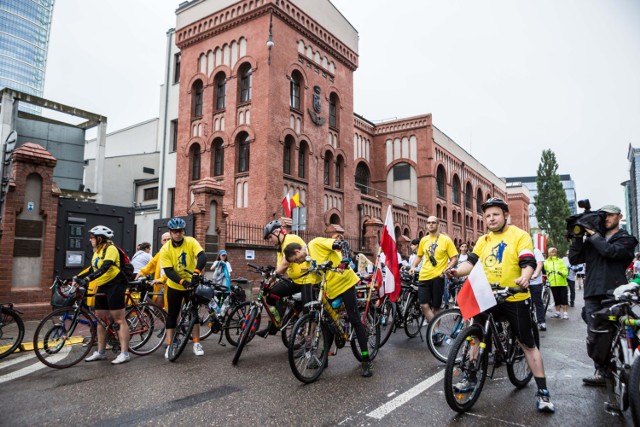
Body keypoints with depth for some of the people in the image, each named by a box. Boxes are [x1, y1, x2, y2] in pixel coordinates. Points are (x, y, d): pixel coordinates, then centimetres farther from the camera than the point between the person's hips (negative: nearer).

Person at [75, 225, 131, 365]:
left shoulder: (110, 249, -12)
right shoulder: (97, 251, 16)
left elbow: (105, 268, -26)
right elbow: (92, 268, 18)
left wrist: (88, 279, -34)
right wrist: (77, 277, 6)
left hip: (115, 285, -9)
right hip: (102, 287, 9)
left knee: (119, 319, -8)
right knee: (100, 319, 12)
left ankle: (124, 353, -6)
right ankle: (100, 352, 21)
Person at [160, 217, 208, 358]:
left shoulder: (191, 242, -16)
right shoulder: (165, 249, -15)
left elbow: (202, 257, -30)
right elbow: (168, 271, -20)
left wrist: (196, 273, -47)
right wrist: (182, 281, -35)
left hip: (192, 284, 0)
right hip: (175, 286, 0)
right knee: (172, 315, 5)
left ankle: (196, 344, 16)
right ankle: (169, 345, 16)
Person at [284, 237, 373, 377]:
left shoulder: (316, 243, -12)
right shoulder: (307, 262, 11)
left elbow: (343, 244, -20)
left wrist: (345, 260, -35)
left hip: (345, 282, -8)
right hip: (330, 290, 8)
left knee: (355, 320, -5)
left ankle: (366, 360, 1)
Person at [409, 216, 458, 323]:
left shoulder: (446, 240, -2)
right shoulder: (423, 240, 9)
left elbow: (454, 259, -3)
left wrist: (446, 269, -19)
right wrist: (413, 266, 5)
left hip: (438, 277, -3)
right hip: (424, 277, 3)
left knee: (435, 307, 7)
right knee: (424, 305, -7)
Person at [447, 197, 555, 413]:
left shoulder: (520, 235, -6)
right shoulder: (483, 240, 9)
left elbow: (528, 263, -17)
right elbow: (472, 262, 0)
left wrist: (524, 278, -39)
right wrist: (457, 271, -21)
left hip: (514, 298, -5)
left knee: (528, 344, 3)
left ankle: (542, 392, 13)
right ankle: (471, 377, 27)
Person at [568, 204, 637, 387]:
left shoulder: (626, 239, 7)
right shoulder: (592, 240, 18)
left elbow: (610, 251, -15)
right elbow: (573, 259, 7)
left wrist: (593, 233, -6)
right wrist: (578, 236, 0)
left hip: (614, 294, -4)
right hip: (592, 293, 4)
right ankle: (601, 373, 9)